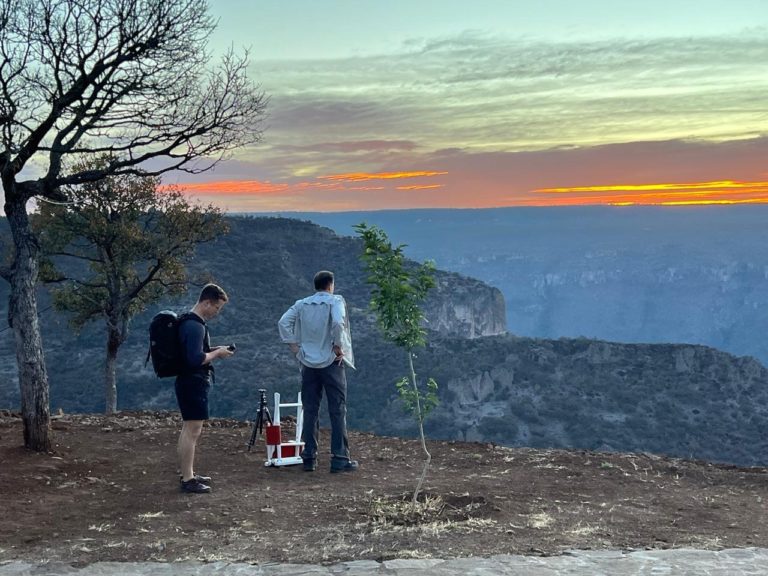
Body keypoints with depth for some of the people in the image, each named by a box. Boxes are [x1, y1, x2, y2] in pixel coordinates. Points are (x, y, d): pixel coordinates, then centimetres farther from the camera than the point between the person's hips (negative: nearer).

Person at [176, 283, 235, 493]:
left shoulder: (189, 322, 14)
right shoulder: (195, 326, -19)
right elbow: (196, 359, -26)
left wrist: (214, 350, 11)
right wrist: (217, 353, -12)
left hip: (189, 383, 11)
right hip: (193, 383, -11)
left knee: (190, 430, 17)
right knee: (192, 431, -6)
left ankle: (189, 474, 27)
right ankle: (187, 480, -2)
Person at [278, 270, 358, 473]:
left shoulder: (302, 304, 7)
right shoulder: (335, 301, -6)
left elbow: (283, 323, -2)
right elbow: (338, 323, -23)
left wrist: (295, 346, 2)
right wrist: (338, 346, -12)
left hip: (308, 363, 4)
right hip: (331, 362, -4)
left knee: (310, 411, 9)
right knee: (337, 411, 1)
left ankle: (309, 458, 11)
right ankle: (340, 459, 1)